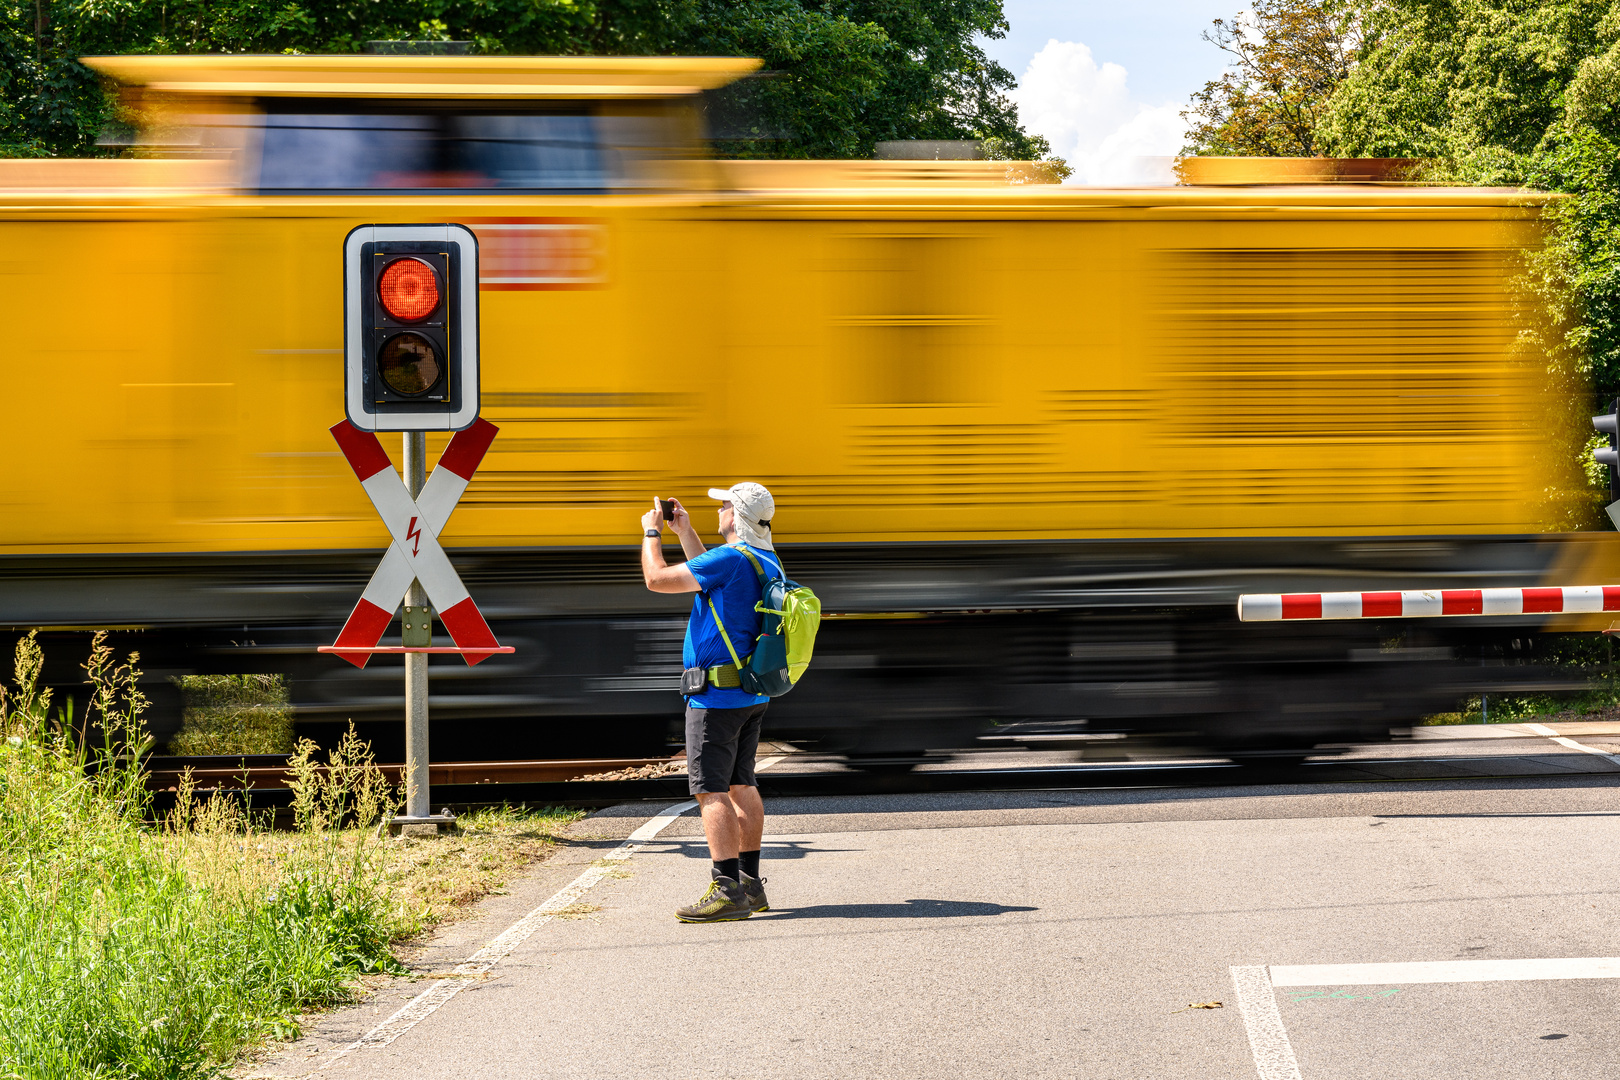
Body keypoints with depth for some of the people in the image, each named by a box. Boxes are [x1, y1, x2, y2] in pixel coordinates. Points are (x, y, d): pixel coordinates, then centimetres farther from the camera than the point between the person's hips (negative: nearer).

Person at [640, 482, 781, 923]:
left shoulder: (731, 558, -19)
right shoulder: (766, 562, 11)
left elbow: (657, 579, -15)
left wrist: (651, 532, 1)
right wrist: (685, 532, 30)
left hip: (716, 695, -10)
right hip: (752, 693, 10)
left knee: (711, 791, -9)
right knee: (741, 785, 15)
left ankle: (728, 892, -14)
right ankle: (750, 884, 18)